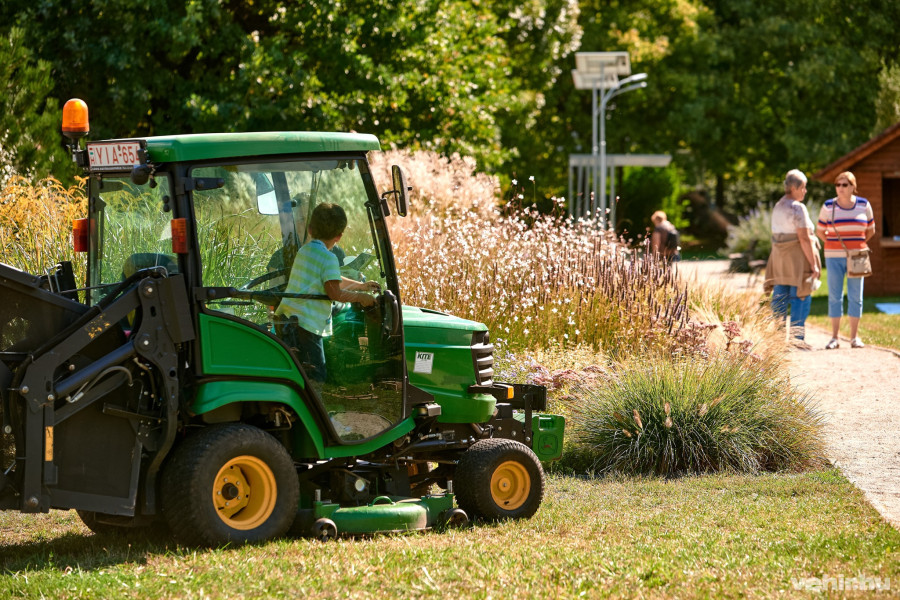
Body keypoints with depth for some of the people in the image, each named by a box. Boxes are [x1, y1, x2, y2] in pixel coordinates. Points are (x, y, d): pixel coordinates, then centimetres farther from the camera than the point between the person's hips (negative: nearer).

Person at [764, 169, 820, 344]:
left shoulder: (778, 207, 13)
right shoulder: (797, 208, -13)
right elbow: (804, 238, -17)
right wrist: (813, 264, -15)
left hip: (779, 257, 8)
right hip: (798, 257, -8)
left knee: (780, 297, 8)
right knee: (800, 298, -4)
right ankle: (797, 337, -8)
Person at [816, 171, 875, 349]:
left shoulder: (864, 205, 1)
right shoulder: (828, 207, -1)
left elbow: (870, 230, 14)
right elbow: (819, 231, 10)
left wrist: (857, 244, 8)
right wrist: (833, 245, 7)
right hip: (834, 257, -1)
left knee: (855, 296, 1)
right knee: (835, 296, 0)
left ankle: (854, 337, 8)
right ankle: (835, 338, 4)